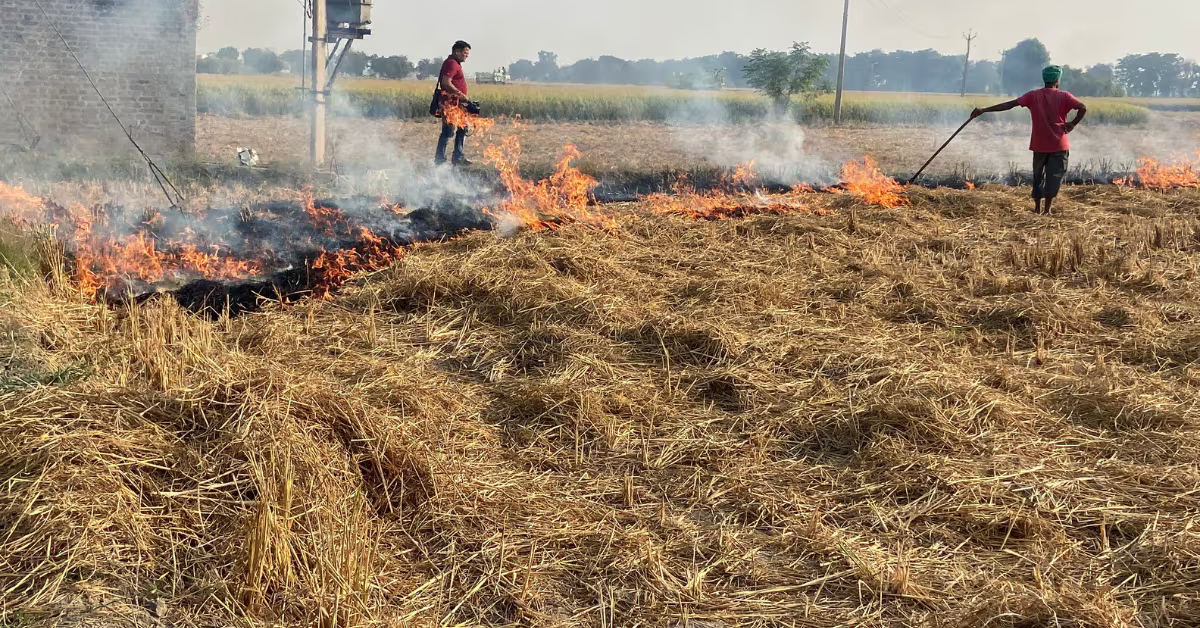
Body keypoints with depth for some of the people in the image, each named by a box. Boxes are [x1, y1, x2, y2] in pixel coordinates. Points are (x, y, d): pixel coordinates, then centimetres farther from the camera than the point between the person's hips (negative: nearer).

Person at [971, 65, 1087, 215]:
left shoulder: (1033, 96, 0)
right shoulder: (1064, 96, -4)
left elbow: (1009, 104, -8)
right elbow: (1083, 108, -18)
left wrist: (983, 110, -9)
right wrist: (1073, 124, -4)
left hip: (1039, 145, 2)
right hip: (1059, 145, -2)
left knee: (1038, 176, 16)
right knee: (1055, 176, 4)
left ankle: (1037, 208, 19)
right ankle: (1047, 209, -2)